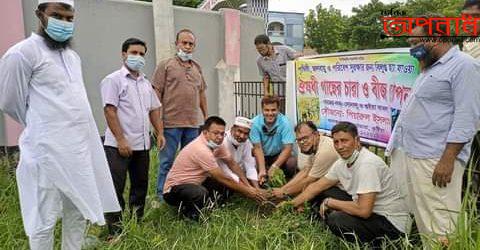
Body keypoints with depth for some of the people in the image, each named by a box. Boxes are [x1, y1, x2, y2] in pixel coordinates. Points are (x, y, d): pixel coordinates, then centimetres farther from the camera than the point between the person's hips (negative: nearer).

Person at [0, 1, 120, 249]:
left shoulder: (72, 56, 15)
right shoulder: (23, 52, -8)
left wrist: (76, 130, 17)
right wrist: (41, 128, 9)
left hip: (81, 148, 7)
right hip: (48, 152, -7)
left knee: (78, 212, 15)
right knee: (45, 221, 4)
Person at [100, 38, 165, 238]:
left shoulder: (146, 83, 15)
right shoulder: (113, 79, -5)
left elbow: (154, 110, 19)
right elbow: (110, 111, -12)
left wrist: (160, 133, 9)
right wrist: (121, 140, -17)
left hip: (142, 145, 7)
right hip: (119, 146, -7)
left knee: (140, 186, 14)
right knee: (116, 189, 0)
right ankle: (115, 231, 11)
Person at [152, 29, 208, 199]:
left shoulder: (197, 67, 16)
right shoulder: (166, 65, 0)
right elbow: (157, 93, -4)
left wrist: (206, 116, 17)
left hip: (193, 123, 5)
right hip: (171, 122, -5)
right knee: (167, 160, 3)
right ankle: (162, 194, 15)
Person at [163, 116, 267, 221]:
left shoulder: (216, 144, -4)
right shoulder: (201, 149, -29)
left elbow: (232, 164, 6)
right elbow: (222, 178, -25)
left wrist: (249, 187, -4)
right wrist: (248, 192, -18)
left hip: (196, 184, 8)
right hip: (175, 189, -8)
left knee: (230, 183, -3)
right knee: (201, 193, -39)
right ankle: (187, 210, -8)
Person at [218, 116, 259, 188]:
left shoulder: (246, 143, -7)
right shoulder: (222, 142, -26)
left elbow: (250, 167, -8)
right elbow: (225, 171, -28)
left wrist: (257, 189, -20)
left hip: (237, 176, 6)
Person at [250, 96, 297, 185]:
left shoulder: (285, 122, -20)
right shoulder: (255, 123, -20)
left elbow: (288, 148, -24)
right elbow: (257, 148, -21)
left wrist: (275, 166, -38)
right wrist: (262, 170, -34)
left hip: (279, 155, 0)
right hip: (261, 156, 0)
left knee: (292, 162, -29)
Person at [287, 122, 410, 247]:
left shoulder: (367, 164, -27)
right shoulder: (342, 162, 0)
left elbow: (363, 210, -32)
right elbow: (317, 186, 11)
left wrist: (329, 202, -18)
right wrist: (291, 204, 5)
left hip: (391, 222, -8)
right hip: (367, 210, 8)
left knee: (336, 220, -29)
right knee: (324, 193, 5)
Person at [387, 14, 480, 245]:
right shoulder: (430, 68, 19)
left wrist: (448, 159, -21)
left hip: (434, 159, -9)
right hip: (409, 153, 9)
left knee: (436, 224, -3)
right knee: (409, 215, 15)